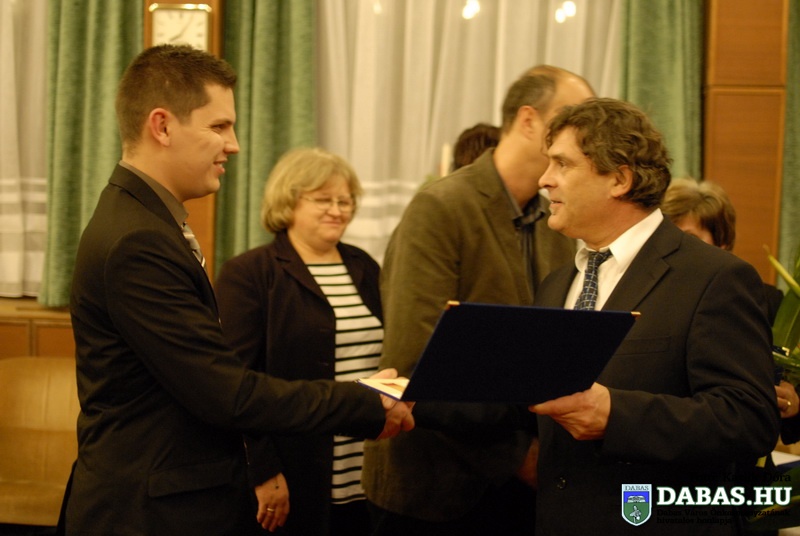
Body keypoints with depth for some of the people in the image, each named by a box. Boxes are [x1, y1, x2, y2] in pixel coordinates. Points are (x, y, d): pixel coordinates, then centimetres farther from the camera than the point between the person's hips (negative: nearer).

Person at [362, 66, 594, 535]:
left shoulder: (558, 225, 7)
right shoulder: (440, 209, -13)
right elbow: (416, 360, -20)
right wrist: (513, 453, -18)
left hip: (519, 481, 6)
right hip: (434, 485, -6)